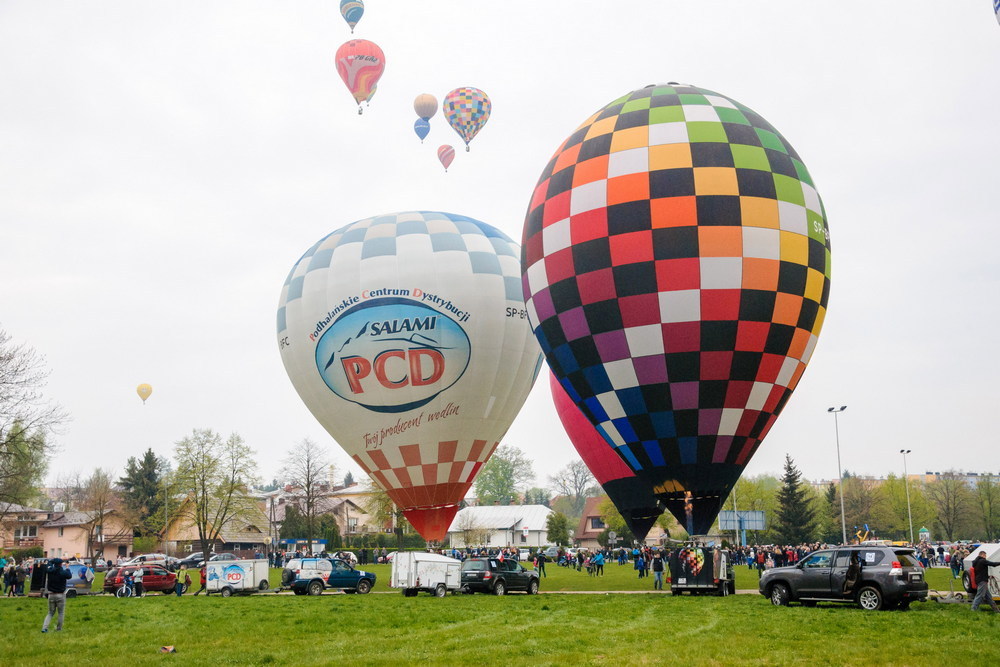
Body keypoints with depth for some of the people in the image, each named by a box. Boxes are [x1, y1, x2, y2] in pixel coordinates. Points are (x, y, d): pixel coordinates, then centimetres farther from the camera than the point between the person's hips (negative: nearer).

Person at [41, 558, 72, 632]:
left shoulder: (50, 571, -5)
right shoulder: (63, 572, -13)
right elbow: (69, 576, 7)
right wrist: (67, 569, 22)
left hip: (51, 595, 4)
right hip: (60, 595, -4)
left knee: (51, 613, 14)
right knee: (61, 613, 9)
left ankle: (44, 627, -1)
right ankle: (59, 628, 12)